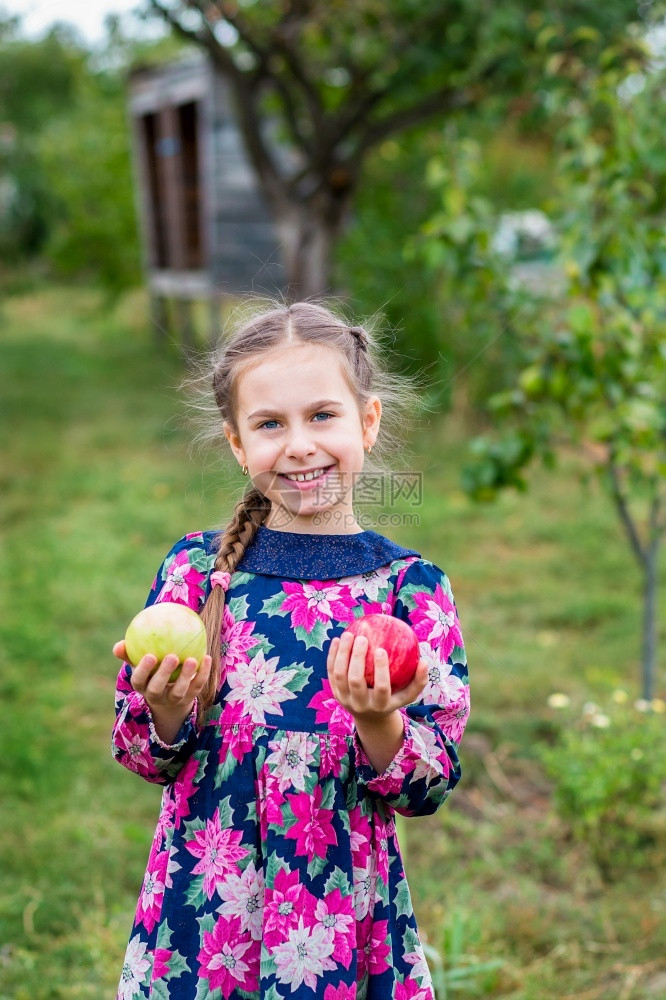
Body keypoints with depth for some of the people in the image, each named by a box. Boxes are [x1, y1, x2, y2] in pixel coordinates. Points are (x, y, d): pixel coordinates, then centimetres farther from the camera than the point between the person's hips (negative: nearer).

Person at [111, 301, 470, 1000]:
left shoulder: (411, 586, -7)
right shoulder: (195, 568, -4)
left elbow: (428, 790, -7)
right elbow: (141, 755, 2)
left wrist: (376, 720, -25)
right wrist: (168, 712, -18)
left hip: (343, 921, -1)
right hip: (200, 910, 1)